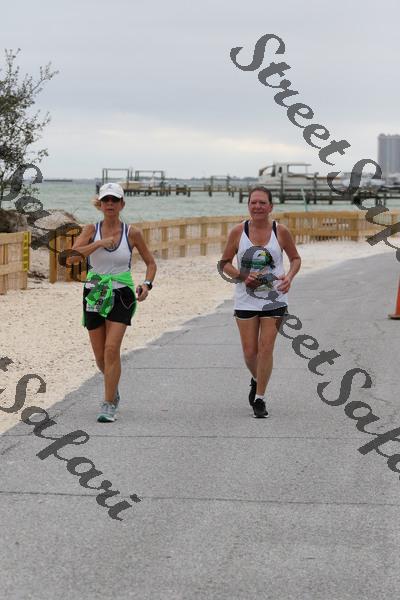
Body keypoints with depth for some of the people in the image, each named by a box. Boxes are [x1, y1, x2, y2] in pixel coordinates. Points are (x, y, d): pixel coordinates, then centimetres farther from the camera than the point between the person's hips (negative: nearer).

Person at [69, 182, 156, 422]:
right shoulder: (91, 230, 0)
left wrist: (147, 284, -9)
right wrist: (98, 244, -24)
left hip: (121, 296, -2)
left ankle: (109, 405, -13)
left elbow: (151, 262, 9)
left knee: (112, 348, -18)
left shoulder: (132, 233, -1)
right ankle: (114, 390, 39)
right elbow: (72, 257, -14)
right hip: (95, 295, 2)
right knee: (100, 355, 9)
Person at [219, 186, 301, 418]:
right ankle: (257, 380, 36)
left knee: (266, 349, -6)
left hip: (274, 298, -1)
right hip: (246, 299, 1)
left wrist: (289, 277, -11)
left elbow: (296, 259, 10)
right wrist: (242, 276, -13)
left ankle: (260, 398, 6)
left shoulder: (280, 231, -3)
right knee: (250, 351, 3)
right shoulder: (239, 231, -3)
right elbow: (225, 263, 6)